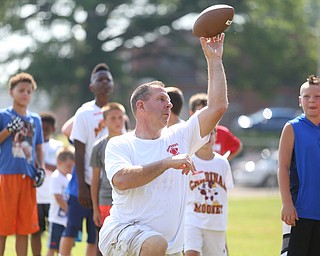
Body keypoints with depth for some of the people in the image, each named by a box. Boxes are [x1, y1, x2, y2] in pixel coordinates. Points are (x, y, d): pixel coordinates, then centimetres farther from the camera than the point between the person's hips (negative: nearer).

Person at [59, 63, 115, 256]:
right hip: (86, 181, -4)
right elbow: (79, 153, -9)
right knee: (72, 228, -4)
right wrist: (81, 186, -15)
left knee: (97, 235, 6)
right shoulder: (85, 113, -6)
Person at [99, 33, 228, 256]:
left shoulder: (179, 137, 12)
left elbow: (218, 106, 6)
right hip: (120, 232, -6)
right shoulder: (119, 145, 0)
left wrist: (214, 60, 5)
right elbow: (121, 180, -21)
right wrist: (168, 162, -20)